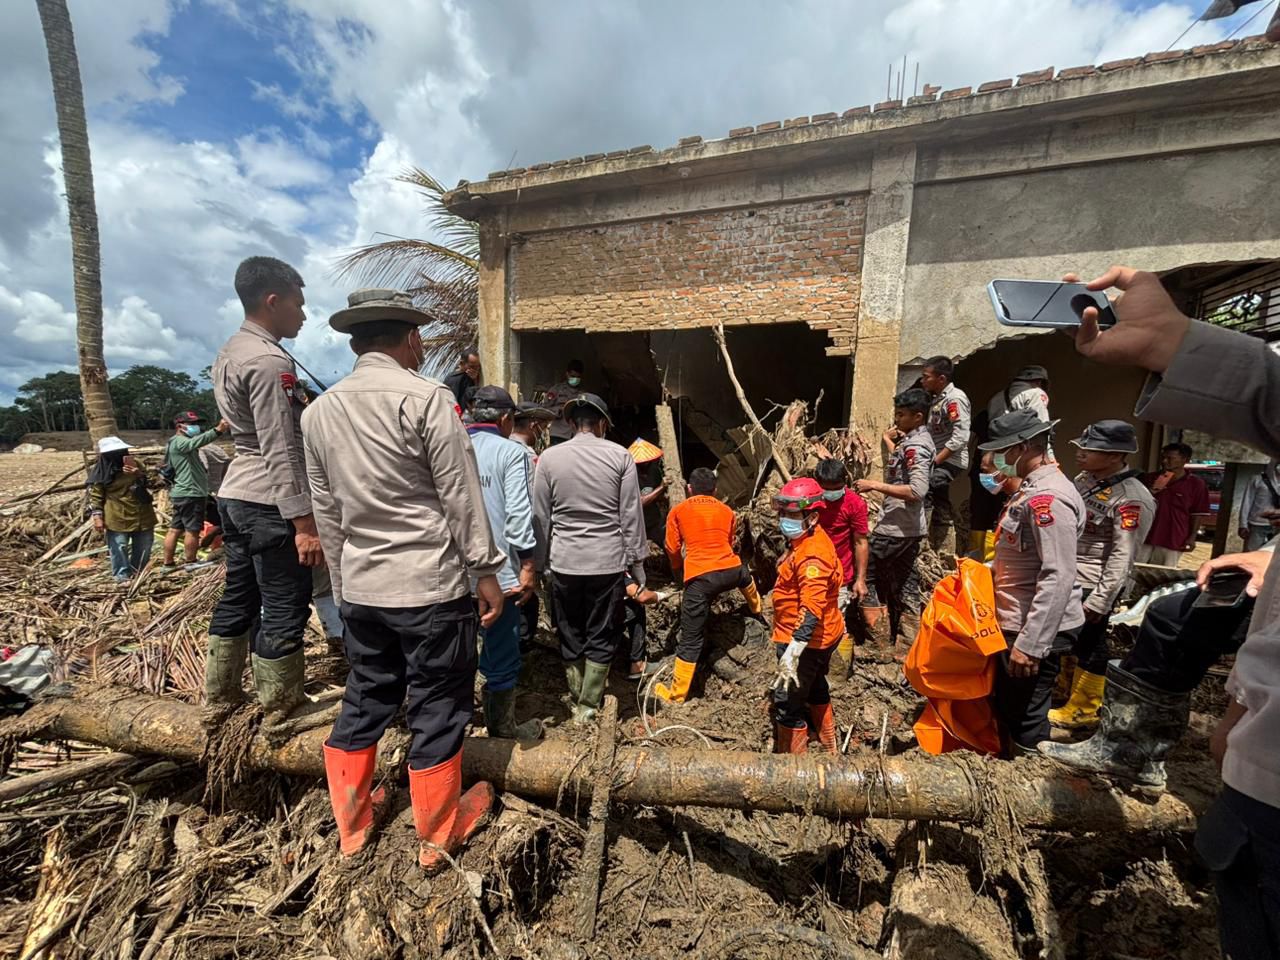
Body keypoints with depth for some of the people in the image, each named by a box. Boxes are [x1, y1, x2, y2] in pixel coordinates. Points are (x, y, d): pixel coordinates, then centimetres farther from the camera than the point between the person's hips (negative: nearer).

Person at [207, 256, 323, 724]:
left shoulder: (229, 354, 13)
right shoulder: (269, 361, -17)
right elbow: (282, 452, -22)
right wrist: (305, 523, -22)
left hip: (235, 493, 10)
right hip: (267, 502, -10)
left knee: (238, 597, 20)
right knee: (285, 609, 2)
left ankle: (219, 695, 35)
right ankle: (280, 710, 16)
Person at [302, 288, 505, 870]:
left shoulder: (319, 412, 7)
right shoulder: (427, 398, -13)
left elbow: (326, 510, 12)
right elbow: (461, 495, -14)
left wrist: (342, 583, 20)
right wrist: (485, 571, -6)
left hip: (360, 588, 6)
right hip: (431, 585, -6)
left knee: (364, 701, 21)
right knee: (436, 708, 10)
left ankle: (351, 825, 39)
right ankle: (437, 835, 29)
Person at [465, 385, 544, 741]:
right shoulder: (511, 451, -9)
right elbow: (518, 513, -14)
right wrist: (528, 565, -8)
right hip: (497, 571, -5)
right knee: (502, 653, 11)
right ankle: (502, 727, 28)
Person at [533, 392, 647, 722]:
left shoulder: (549, 457, -3)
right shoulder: (620, 456, -5)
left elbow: (540, 516, 1)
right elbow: (631, 515, -3)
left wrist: (542, 562, 11)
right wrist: (637, 560, 6)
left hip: (564, 562, 1)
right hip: (608, 561, -1)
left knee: (570, 636, 17)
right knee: (601, 636, 13)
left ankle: (577, 700, 31)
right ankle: (588, 705, 21)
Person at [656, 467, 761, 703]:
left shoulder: (678, 511, 9)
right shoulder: (726, 510, 17)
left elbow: (672, 548, 11)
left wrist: (679, 571, 31)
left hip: (700, 578, -3)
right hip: (731, 570, 4)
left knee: (690, 640, 6)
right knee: (744, 574, 42)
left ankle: (677, 693, 16)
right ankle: (756, 608, 70)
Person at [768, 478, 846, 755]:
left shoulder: (811, 555, -30)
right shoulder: (808, 539, 1)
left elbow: (812, 610, -38)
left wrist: (792, 652, -44)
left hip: (806, 640, -11)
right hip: (823, 636, 11)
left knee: (787, 703, 2)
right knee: (815, 687, 30)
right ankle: (829, 748, 52)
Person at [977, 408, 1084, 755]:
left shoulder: (1048, 497, -21)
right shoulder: (1030, 488, 11)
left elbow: (1058, 578, -26)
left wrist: (1030, 644, -26)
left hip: (1035, 631, -10)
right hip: (1015, 623, 10)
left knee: (1026, 718, 5)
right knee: (1003, 706, 23)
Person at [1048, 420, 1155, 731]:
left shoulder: (1132, 499, -19)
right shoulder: (1084, 479, 6)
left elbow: (1123, 557, -20)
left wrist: (1100, 600, -20)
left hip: (1092, 587, -8)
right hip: (1066, 578, 8)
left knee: (1088, 645, 8)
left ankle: (1082, 710, 25)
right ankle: (1063, 691, 41)